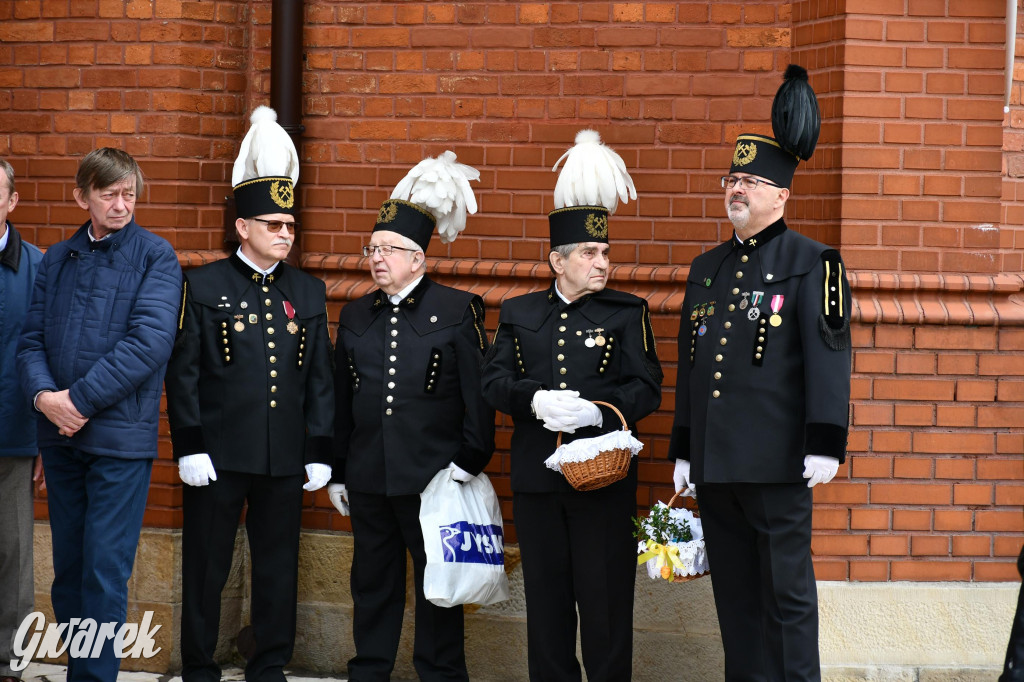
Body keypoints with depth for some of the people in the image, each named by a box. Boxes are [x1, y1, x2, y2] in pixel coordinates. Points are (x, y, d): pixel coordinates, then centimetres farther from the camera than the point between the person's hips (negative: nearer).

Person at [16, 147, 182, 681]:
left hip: (120, 434, -5)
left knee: (105, 573, -6)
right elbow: (32, 340, 8)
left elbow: (150, 342, -14)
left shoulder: (155, 257, -2)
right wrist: (43, 394, -12)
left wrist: (81, 399, -16)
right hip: (60, 435, 5)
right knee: (68, 570, 11)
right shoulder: (57, 260, 12)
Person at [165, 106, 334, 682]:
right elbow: (183, 373, -2)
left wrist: (320, 453, 4)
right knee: (206, 567, 4)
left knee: (279, 566, 8)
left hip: (285, 459, 3)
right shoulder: (204, 287, 0)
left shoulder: (309, 292, 10)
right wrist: (189, 448, -9)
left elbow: (322, 378, 10)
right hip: (218, 455, -3)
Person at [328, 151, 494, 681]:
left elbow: (478, 393, -4)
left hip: (432, 477, -4)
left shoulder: (458, 310, -2)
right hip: (368, 478, 4)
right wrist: (337, 472, 13)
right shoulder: (355, 315, 12)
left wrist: (469, 461, -9)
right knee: (373, 583, 11)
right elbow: (340, 399, 14)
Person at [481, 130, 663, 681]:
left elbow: (646, 388, -5)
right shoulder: (518, 314, 10)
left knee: (605, 594, -1)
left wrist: (595, 411, -22)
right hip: (536, 479, 2)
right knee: (546, 594, 9)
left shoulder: (626, 313, 3)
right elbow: (493, 381, 2)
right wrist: (535, 401, -18)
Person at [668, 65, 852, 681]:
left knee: (787, 588, -1)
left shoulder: (810, 262, -3)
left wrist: (826, 444, -19)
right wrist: (683, 449, 17)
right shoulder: (707, 268, 17)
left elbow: (830, 352, -11)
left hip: (776, 461, -6)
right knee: (734, 589, 11)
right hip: (715, 462, 6)